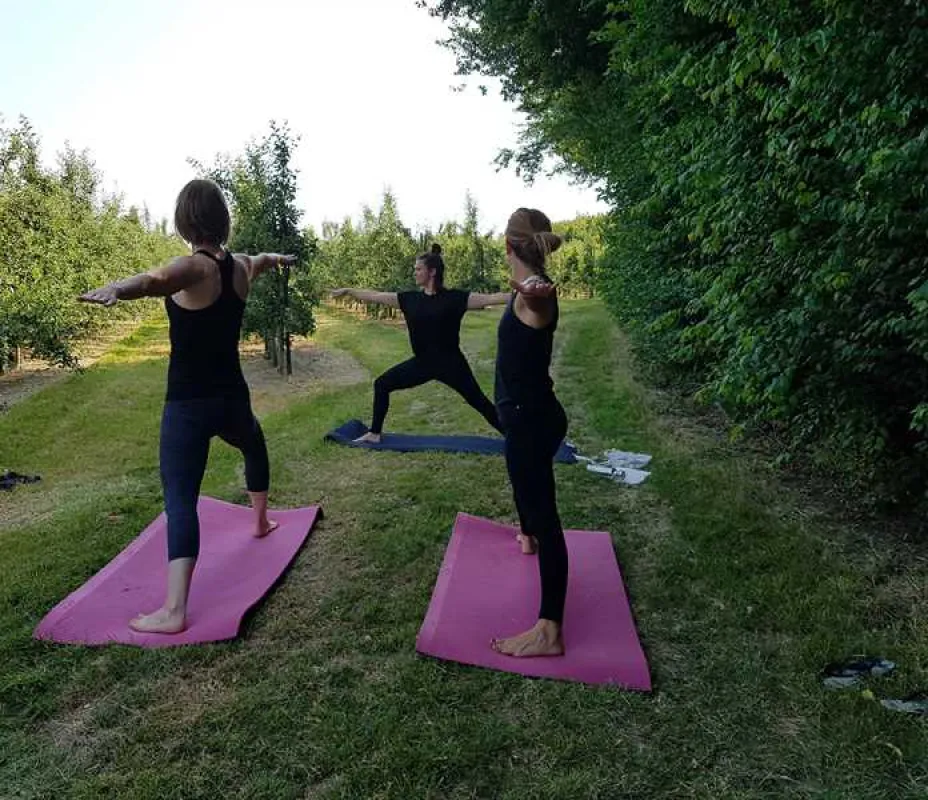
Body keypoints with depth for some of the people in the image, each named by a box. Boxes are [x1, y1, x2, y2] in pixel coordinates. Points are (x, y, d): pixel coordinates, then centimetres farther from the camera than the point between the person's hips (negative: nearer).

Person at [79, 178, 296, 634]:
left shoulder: (194, 267, -15)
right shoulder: (241, 266, 5)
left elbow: (155, 280, -40)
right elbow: (261, 262, 31)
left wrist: (116, 290, -60)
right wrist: (278, 258, 55)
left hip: (188, 405, -6)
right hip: (231, 397, 7)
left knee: (180, 499, -8)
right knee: (254, 447, 36)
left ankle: (174, 611, -14)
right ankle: (262, 521, 55)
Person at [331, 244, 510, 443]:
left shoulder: (454, 298, -10)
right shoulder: (410, 298, 3)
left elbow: (490, 299, -16)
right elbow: (376, 296, 9)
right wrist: (348, 291, 12)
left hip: (450, 363, -5)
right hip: (422, 362, 5)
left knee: (479, 401, -2)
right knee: (382, 384, 8)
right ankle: (375, 433, 23)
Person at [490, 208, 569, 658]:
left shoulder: (533, 291, -22)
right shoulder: (529, 287, 7)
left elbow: (537, 293, -50)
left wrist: (534, 291, -73)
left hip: (532, 418, -10)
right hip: (528, 414, 10)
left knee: (544, 513, -9)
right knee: (525, 480, 35)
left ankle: (549, 632, -5)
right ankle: (527, 537, 66)